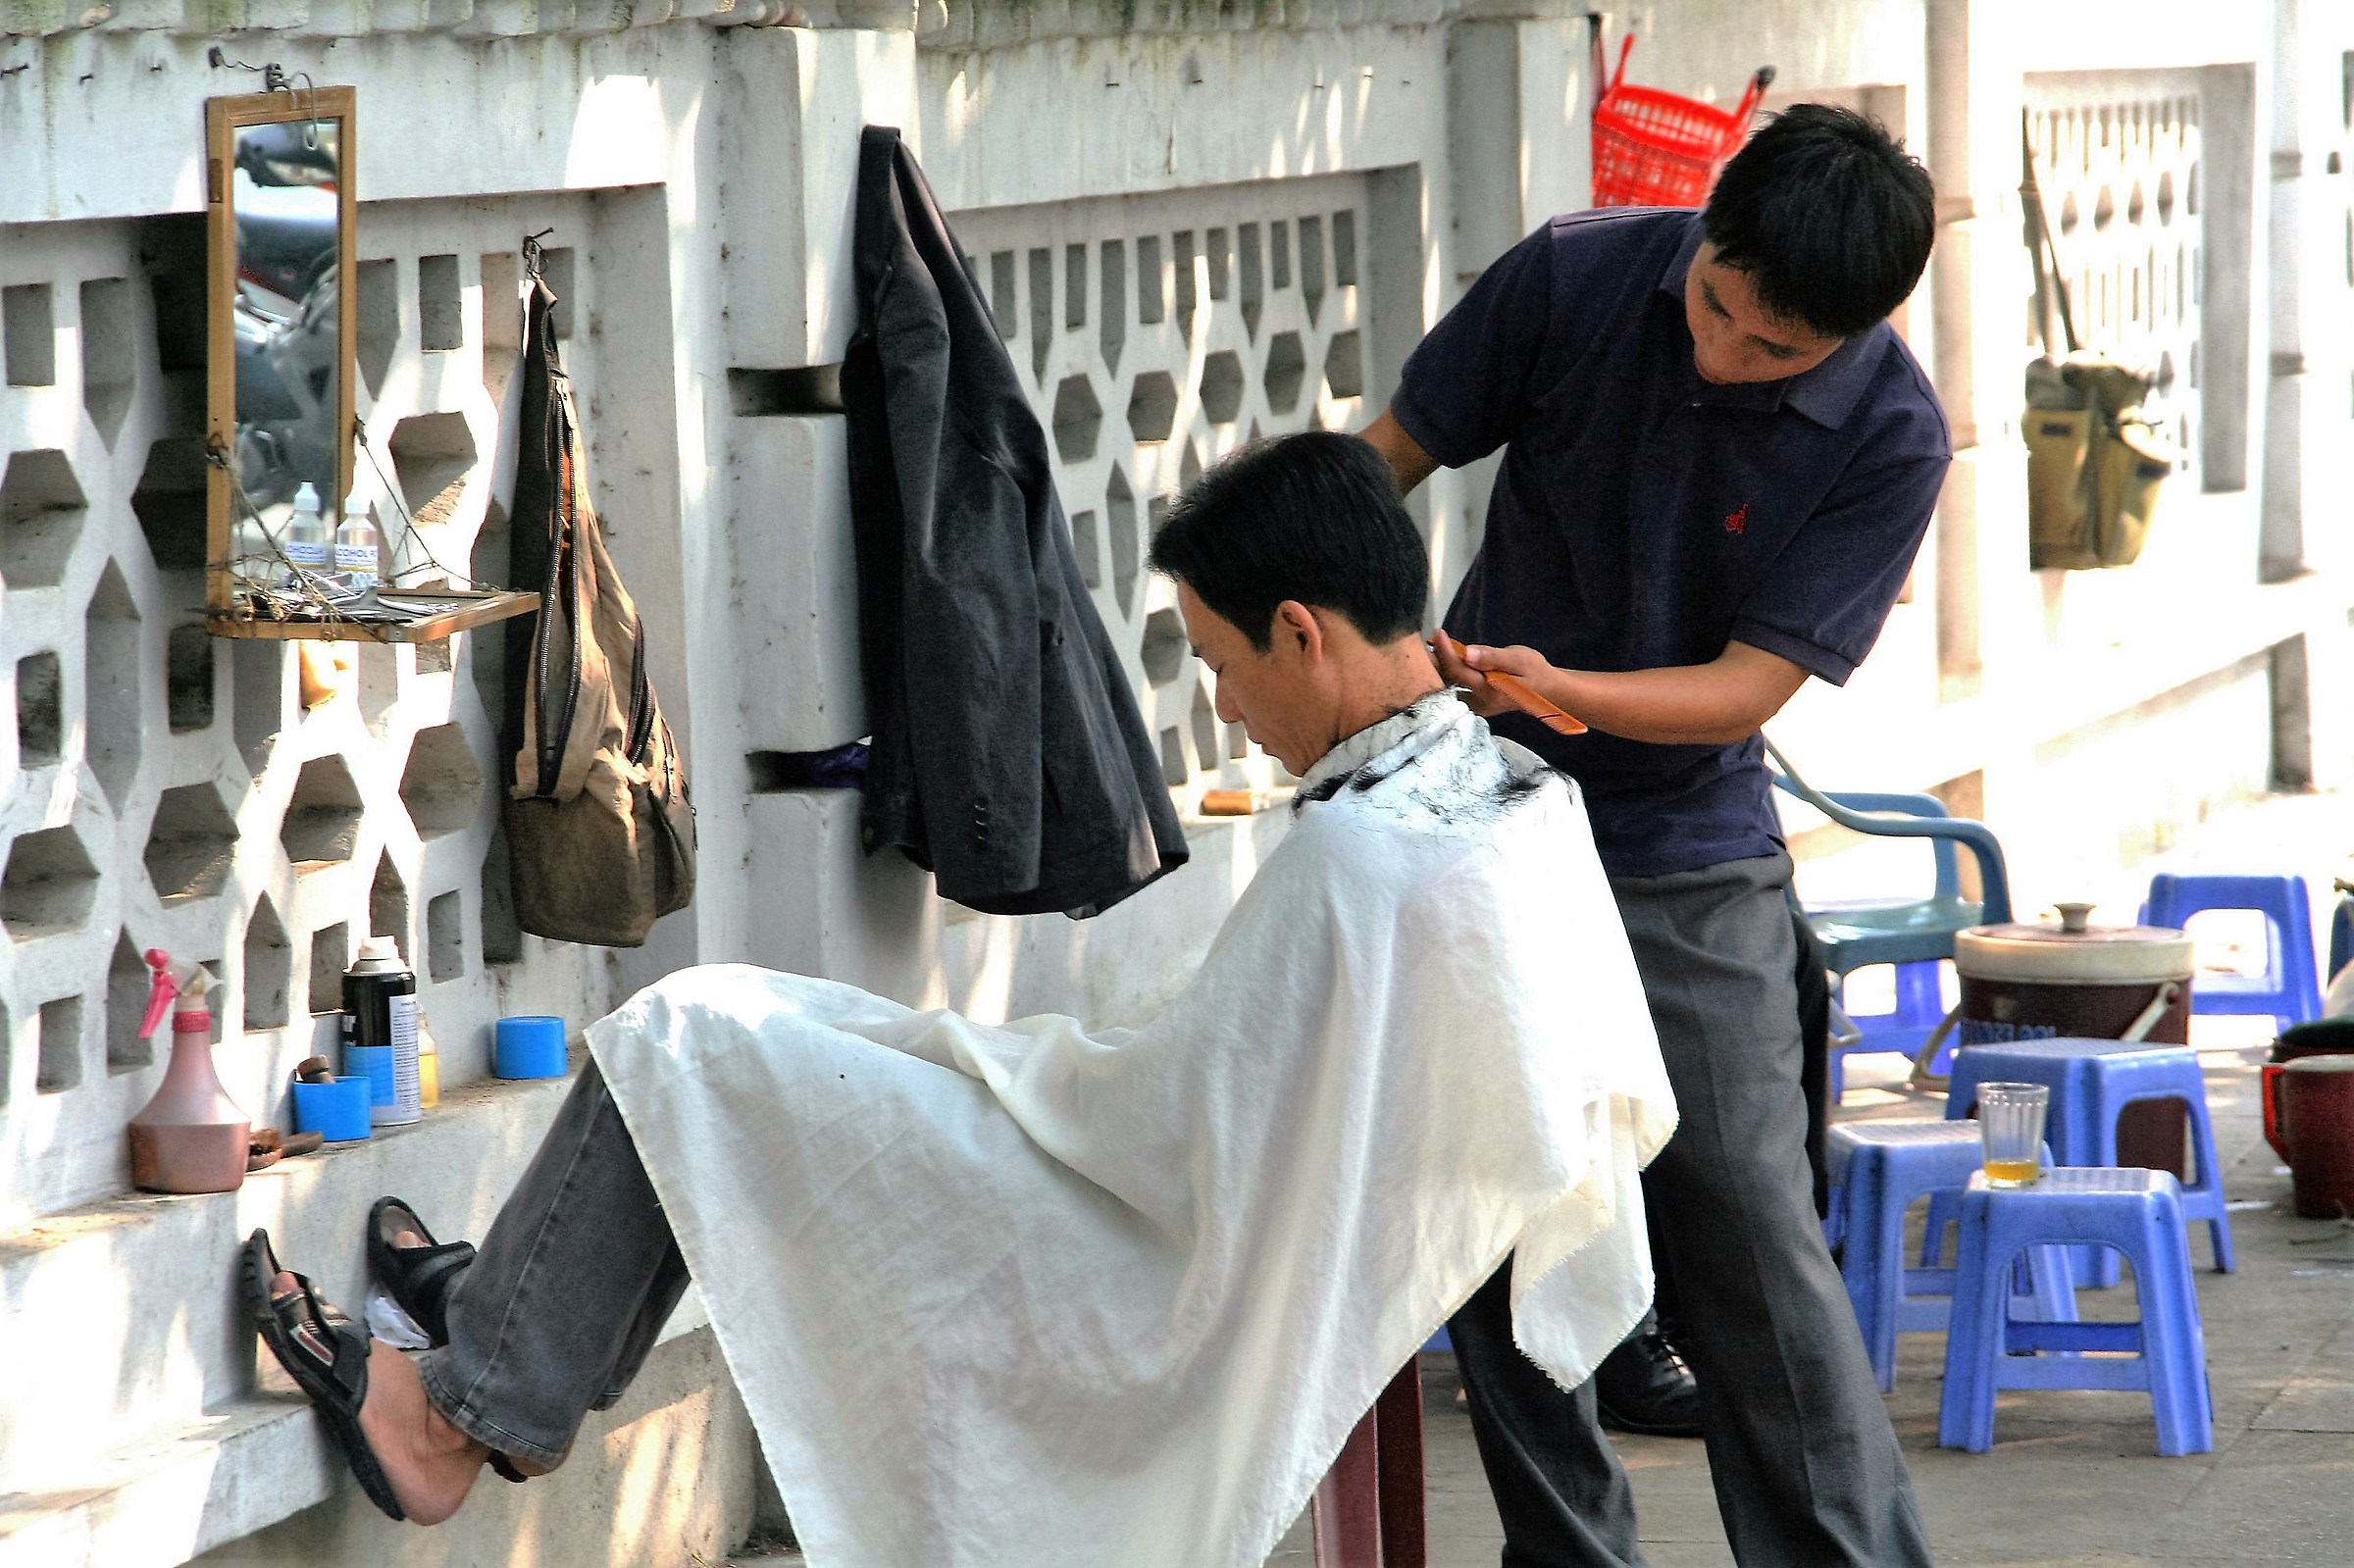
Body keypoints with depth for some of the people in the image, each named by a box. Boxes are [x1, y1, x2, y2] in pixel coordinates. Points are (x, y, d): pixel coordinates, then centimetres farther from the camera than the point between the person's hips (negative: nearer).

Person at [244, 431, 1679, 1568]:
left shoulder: (1351, 863, -28)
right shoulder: (1534, 807, 0)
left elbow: (1172, 1122, -22)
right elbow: (1628, 1104, 10)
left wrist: (968, 1050, -4)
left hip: (1147, 1304, -10)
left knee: (683, 1044, -1)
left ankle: (465, 1415, 11)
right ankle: (523, 1312, 35)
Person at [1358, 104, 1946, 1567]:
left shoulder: (1891, 437, -15)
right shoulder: (1576, 277, -10)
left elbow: (1751, 683, -16)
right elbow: (1391, 458, 1)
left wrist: (1558, 688, -32)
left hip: (1688, 856, -2)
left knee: (1745, 1222, -9)